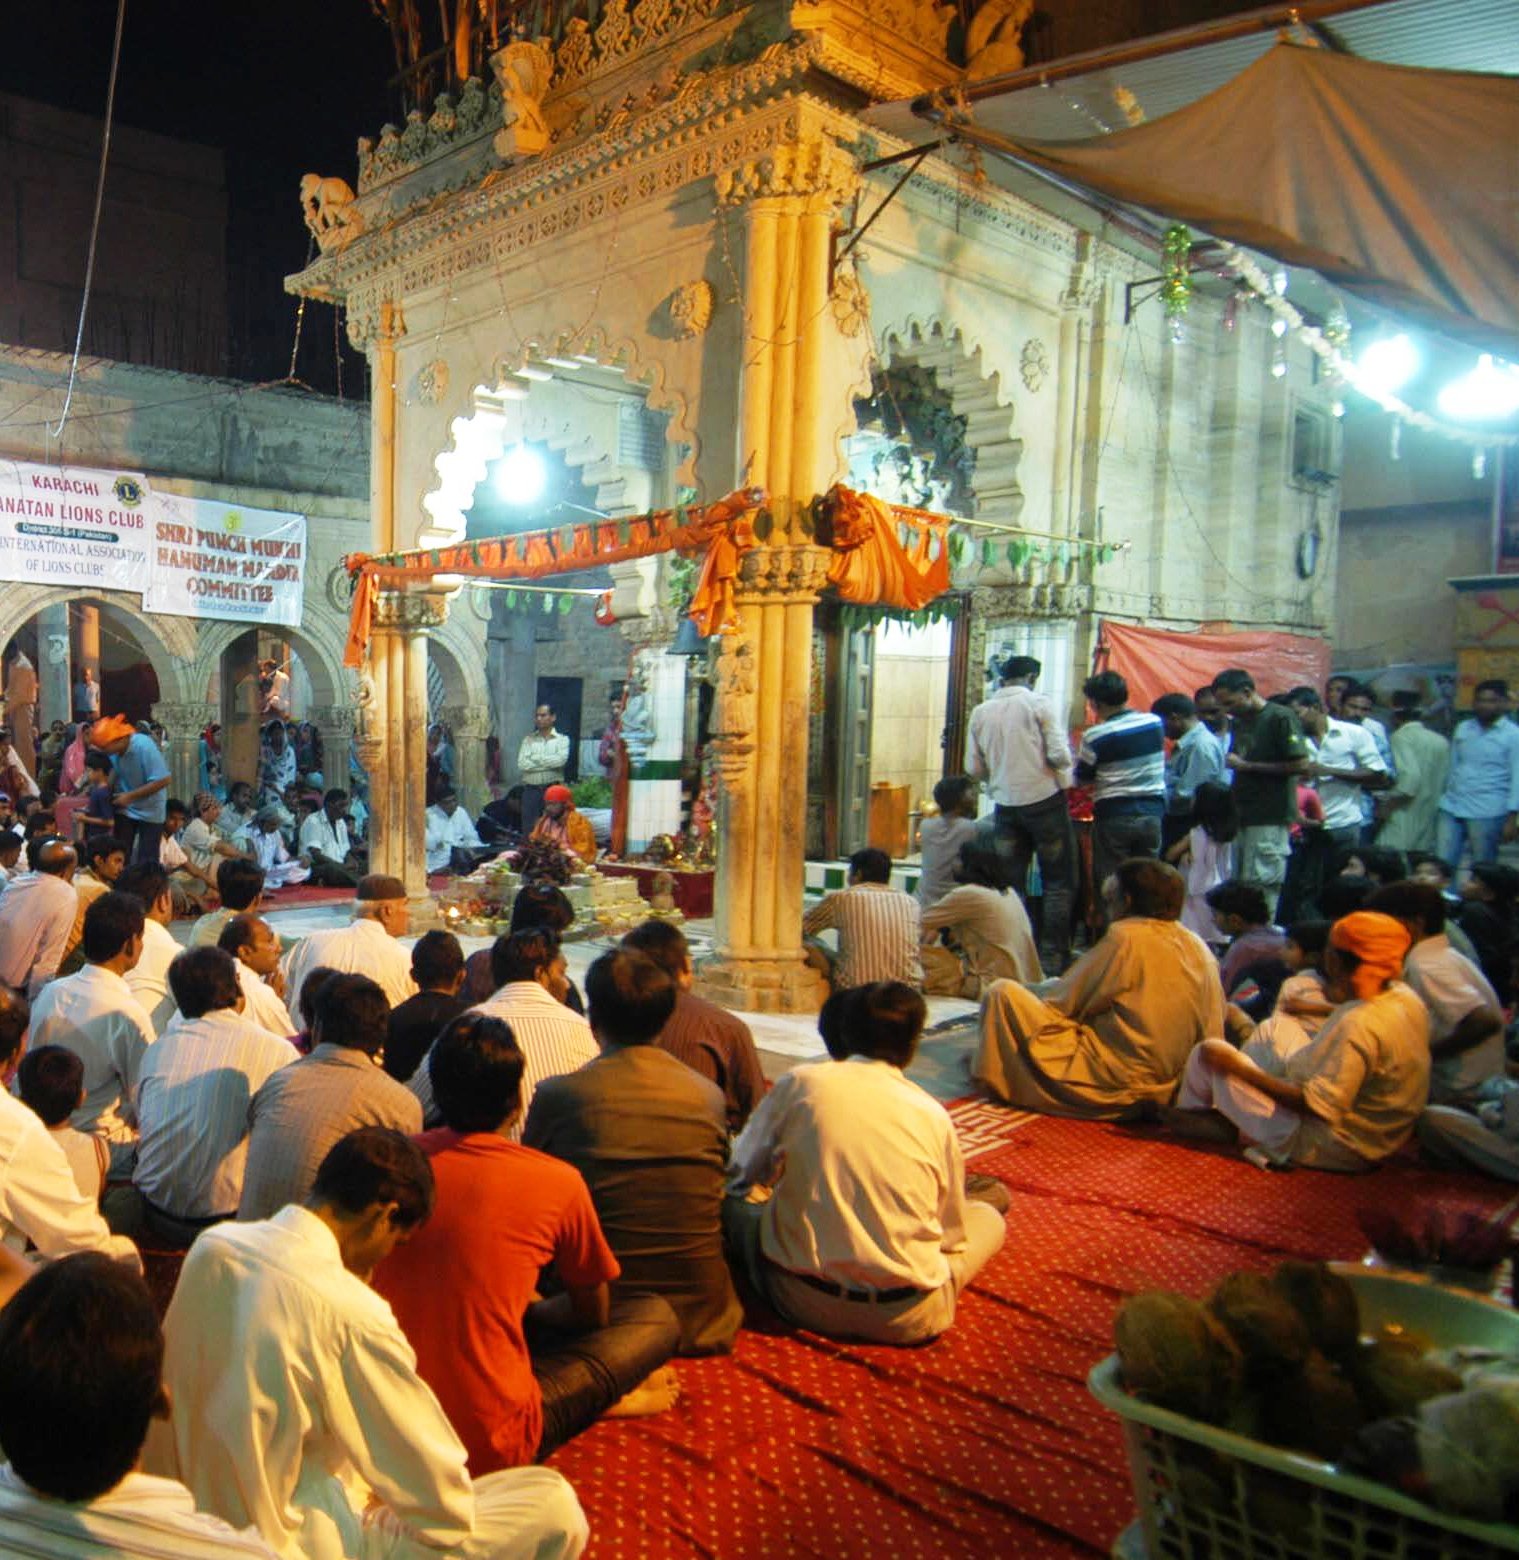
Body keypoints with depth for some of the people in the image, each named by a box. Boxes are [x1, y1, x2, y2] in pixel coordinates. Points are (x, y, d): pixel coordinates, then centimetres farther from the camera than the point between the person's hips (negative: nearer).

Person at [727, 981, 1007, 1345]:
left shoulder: (800, 1082, -5)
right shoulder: (933, 1114, -4)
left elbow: (742, 1170, 3)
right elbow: (952, 1229, 6)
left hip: (803, 1302, 1)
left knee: (728, 1197, 23)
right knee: (989, 1218, 23)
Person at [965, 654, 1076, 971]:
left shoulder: (980, 712, 4)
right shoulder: (1038, 703, -8)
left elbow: (974, 768, 4)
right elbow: (1059, 754, -14)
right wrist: (1064, 766, 8)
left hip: (1005, 804, 4)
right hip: (1044, 799, -4)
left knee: (1011, 882, 12)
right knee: (1058, 881, 5)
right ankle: (1052, 955, 2)